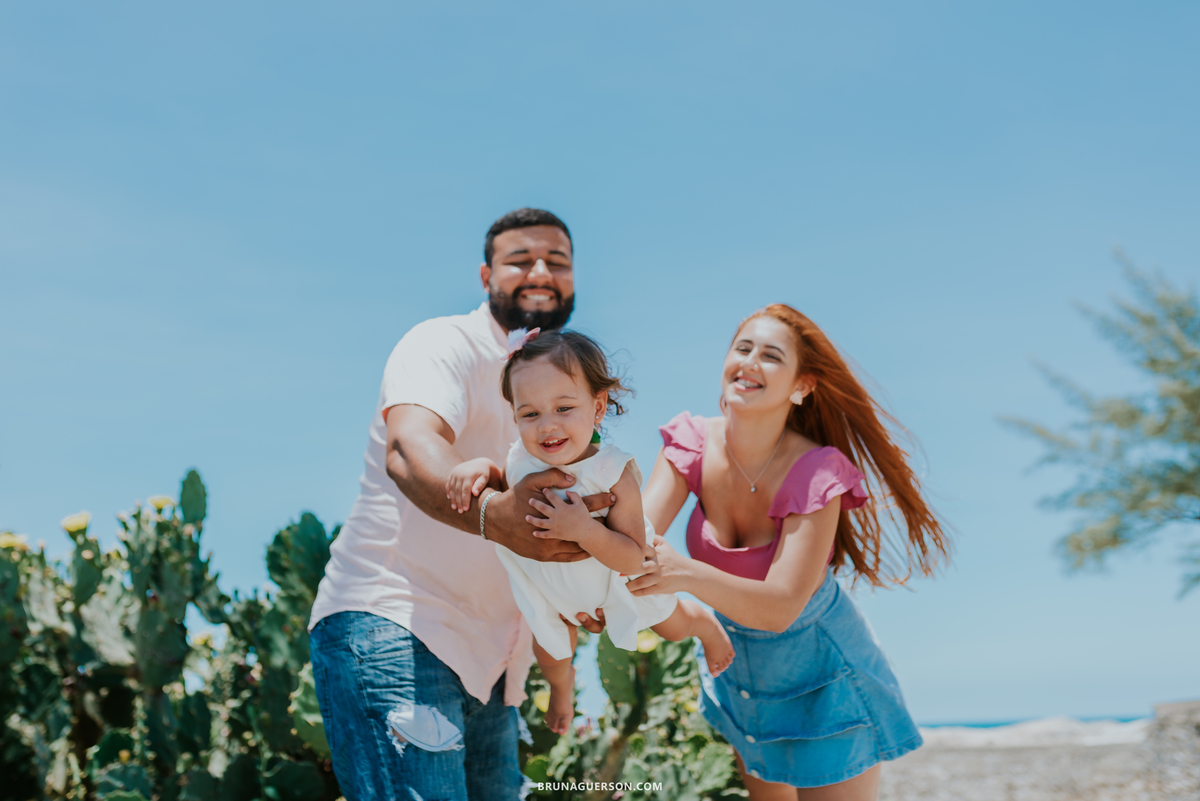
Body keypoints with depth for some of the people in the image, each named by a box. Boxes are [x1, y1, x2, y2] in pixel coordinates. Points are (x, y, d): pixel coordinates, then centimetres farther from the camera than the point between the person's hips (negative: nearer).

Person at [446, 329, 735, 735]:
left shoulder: (614, 473, -41)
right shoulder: (520, 460, -31)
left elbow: (632, 559, -40)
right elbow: (503, 479, -5)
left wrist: (585, 529, -56)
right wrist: (479, 467, -29)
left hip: (617, 573, -2)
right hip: (552, 582, 2)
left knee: (673, 626, 24)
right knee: (550, 648, 24)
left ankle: (707, 623, 61)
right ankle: (561, 686, 61)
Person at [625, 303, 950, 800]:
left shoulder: (816, 474, -29)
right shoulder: (693, 445, -14)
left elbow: (781, 606, -35)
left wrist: (688, 575, -51)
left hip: (821, 683, -5)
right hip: (739, 673, 5)